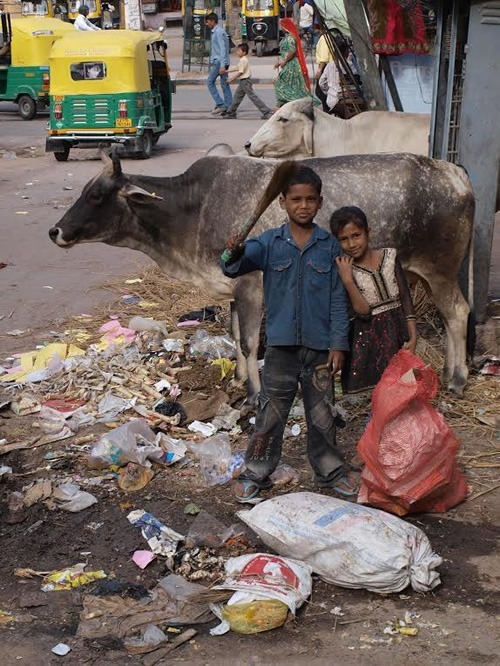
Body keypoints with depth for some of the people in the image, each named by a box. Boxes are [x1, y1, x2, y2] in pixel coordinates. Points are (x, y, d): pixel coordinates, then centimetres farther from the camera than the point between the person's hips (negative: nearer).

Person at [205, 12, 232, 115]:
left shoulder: (218, 32, -13)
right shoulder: (215, 32, 17)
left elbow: (222, 49, -20)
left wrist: (222, 65, -24)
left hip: (219, 62, -9)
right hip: (217, 61, 9)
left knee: (210, 81, -4)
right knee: (224, 84, 7)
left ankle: (220, 104, -8)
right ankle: (228, 108, 6)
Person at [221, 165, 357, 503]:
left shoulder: (330, 245, -1)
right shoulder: (269, 243, -2)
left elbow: (338, 298, 0)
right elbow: (235, 267, -16)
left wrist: (338, 344, -3)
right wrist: (234, 253, -40)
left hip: (319, 345, 1)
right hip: (281, 344, 0)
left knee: (322, 414, 13)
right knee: (271, 413, 6)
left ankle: (330, 471, 29)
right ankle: (256, 474, 19)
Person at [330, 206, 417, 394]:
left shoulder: (389, 256, 0)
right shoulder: (344, 269, -7)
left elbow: (406, 298, 3)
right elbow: (363, 312, -16)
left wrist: (413, 336, -4)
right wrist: (347, 280, -24)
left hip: (398, 330, 3)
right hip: (370, 337, -3)